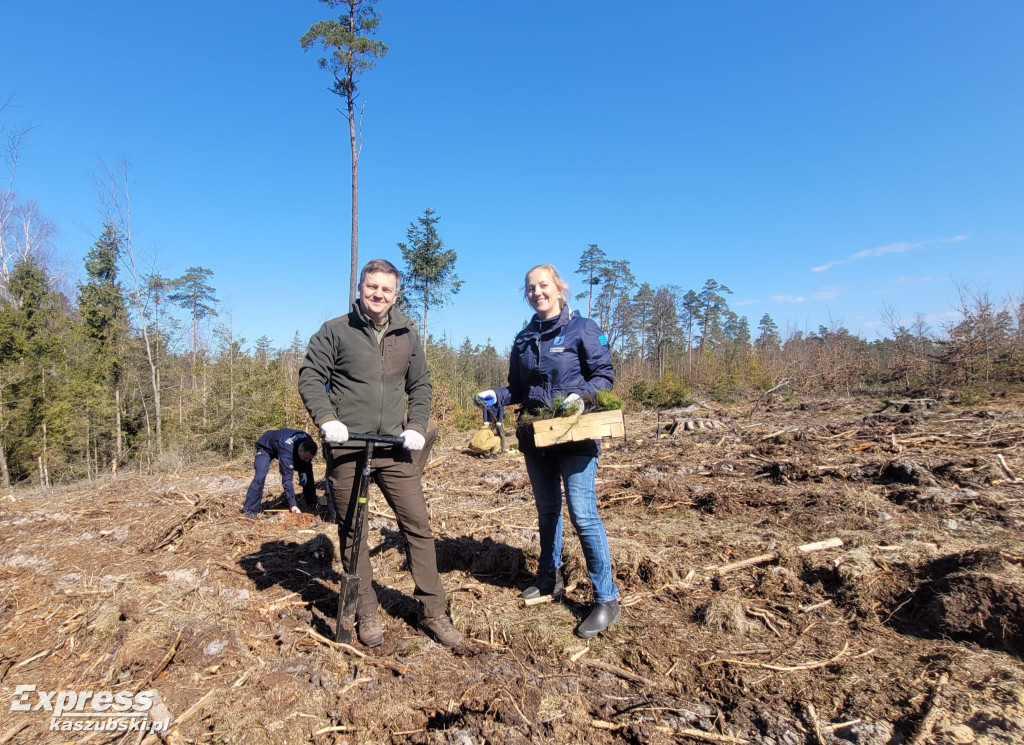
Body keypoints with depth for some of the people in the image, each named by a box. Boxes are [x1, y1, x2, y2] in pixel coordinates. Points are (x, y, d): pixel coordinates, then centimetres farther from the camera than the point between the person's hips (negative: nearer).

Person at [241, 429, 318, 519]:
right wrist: (293, 505, -46)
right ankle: (250, 511, -14)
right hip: (266, 446, -5)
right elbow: (287, 478, -45)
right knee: (260, 477, -25)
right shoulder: (287, 450, -46)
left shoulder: (308, 444, -28)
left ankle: (311, 504, 6)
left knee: (306, 473, -5)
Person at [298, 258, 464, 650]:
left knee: (418, 525, 2)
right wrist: (326, 419, -15)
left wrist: (416, 426, 0)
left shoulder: (407, 334, 8)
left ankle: (432, 612, 16)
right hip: (346, 447, -2)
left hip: (393, 446, 2)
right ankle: (365, 614, 25)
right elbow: (310, 377, 0)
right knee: (352, 532, 8)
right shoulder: (335, 331, 0)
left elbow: (421, 385, 13)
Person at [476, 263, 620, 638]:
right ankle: (549, 579, 34)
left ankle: (606, 600, 4)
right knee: (547, 510, 17)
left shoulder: (582, 328, -5)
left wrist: (581, 395, -25)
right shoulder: (524, 339, 11)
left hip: (575, 436, -5)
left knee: (582, 513, -8)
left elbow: (604, 375, -7)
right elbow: (518, 388, 14)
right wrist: (494, 395, -4)